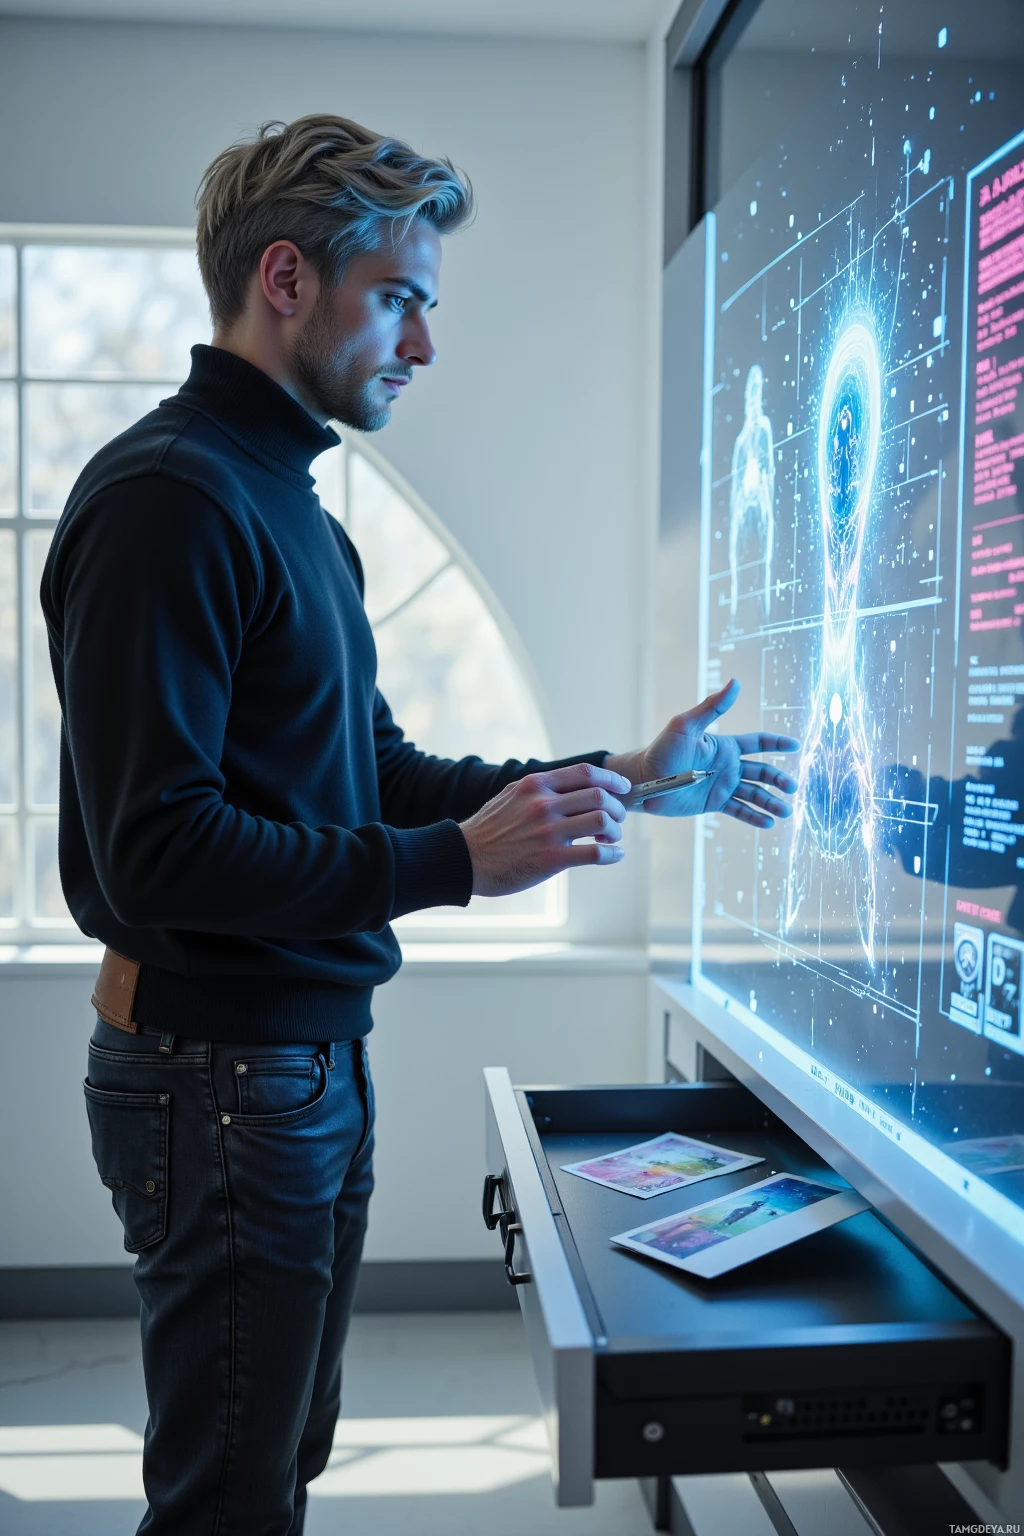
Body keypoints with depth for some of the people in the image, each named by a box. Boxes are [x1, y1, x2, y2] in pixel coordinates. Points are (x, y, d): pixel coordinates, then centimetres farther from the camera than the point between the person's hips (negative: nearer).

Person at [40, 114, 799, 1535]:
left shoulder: (290, 506, 14)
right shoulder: (167, 497, -17)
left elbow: (376, 772, 15)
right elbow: (156, 853, -24)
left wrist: (616, 778, 9)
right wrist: (456, 862, -23)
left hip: (314, 1056, 9)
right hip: (222, 1071, -9)